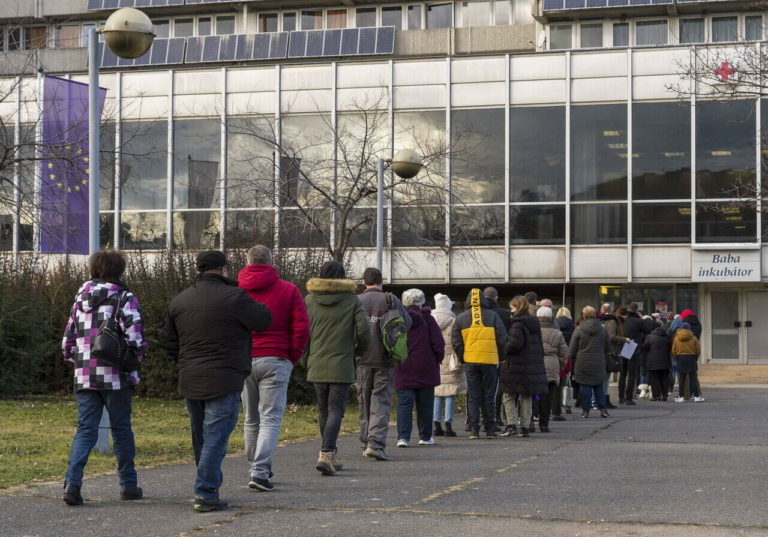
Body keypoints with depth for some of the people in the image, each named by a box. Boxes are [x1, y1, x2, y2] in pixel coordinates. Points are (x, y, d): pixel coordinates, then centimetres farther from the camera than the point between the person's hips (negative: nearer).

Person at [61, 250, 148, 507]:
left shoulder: (80, 299, 13)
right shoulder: (125, 298, -5)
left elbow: (68, 341, 15)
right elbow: (135, 339, -14)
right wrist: (136, 357, 5)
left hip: (84, 377, 4)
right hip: (115, 376, -4)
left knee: (85, 430, 5)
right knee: (121, 430, 8)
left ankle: (72, 481, -13)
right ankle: (128, 485, 16)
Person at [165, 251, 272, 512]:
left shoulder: (178, 301, 9)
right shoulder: (233, 297, -12)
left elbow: (171, 343, 15)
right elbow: (264, 321, -3)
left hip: (190, 381, 6)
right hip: (224, 381, -6)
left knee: (200, 438, 17)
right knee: (216, 437, -4)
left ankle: (208, 488, 27)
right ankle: (205, 494, -8)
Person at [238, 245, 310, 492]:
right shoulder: (289, 290, 1)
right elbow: (301, 327, -4)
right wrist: (293, 357, 6)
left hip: (243, 361, 3)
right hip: (275, 361, -3)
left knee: (252, 420, 15)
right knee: (270, 418, -3)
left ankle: (257, 469, 23)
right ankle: (260, 472, -15)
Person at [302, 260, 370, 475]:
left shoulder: (309, 299, 5)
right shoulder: (352, 300, -2)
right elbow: (363, 330, -7)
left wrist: (305, 359, 11)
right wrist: (360, 350, 12)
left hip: (316, 365, 3)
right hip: (341, 364, -3)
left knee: (324, 411, 15)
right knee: (336, 411, -5)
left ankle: (331, 456, 22)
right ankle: (325, 454, -20)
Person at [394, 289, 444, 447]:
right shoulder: (427, 319, -1)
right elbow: (438, 343, -5)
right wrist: (437, 360, 8)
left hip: (403, 369, 0)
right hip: (425, 369, 0)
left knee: (404, 403, -2)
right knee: (425, 404, 10)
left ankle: (403, 436, -14)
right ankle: (425, 436, 16)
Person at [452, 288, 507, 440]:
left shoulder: (461, 318, 5)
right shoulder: (492, 316, 1)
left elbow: (456, 342, 6)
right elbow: (502, 339, 1)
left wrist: (462, 359, 17)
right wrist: (501, 357, 14)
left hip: (470, 361, 1)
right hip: (490, 361, -1)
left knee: (473, 397, 6)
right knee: (489, 397, 6)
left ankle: (474, 430, 0)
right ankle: (490, 430, 6)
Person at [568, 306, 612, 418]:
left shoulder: (579, 329, -7)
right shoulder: (603, 329, 3)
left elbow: (571, 350, -3)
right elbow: (608, 348, 12)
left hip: (582, 363, -2)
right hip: (599, 362, 2)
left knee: (585, 386, 3)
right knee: (599, 386, 11)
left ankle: (585, 411, 3)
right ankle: (603, 409, 4)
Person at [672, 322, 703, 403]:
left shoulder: (676, 339, 1)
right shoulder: (693, 338, -2)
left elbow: (673, 351, 0)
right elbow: (698, 351, -1)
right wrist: (696, 359, 13)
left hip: (680, 359, 1)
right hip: (691, 359, -1)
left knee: (682, 379, 4)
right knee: (693, 378, 2)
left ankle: (681, 397, 2)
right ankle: (696, 396, -1)